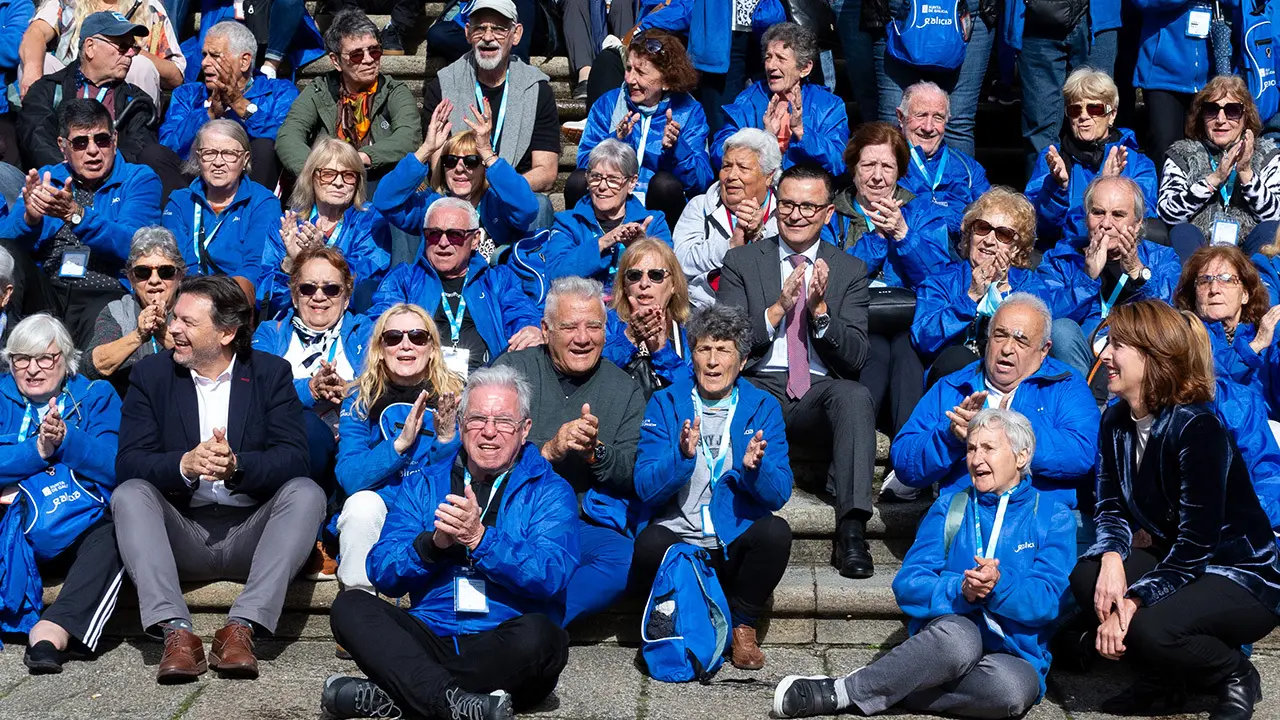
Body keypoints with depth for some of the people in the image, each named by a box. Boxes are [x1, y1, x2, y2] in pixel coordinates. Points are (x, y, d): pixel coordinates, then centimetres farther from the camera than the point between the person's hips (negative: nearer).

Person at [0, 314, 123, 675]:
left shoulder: (97, 397, 9)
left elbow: (116, 468, -6)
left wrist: (65, 439, -19)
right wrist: (37, 449, -17)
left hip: (74, 533, -1)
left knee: (110, 537, -34)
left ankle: (52, 632, -48)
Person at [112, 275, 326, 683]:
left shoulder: (272, 373, 3)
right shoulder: (151, 375, 6)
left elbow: (293, 457, -9)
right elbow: (128, 462, -7)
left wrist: (236, 465, -29)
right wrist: (184, 465, -27)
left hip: (250, 535, -1)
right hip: (181, 534, 1)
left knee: (305, 493, -26)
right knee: (129, 494, -25)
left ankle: (240, 628, -34)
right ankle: (175, 632, -37)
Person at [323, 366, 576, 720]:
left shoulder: (549, 491, 7)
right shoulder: (423, 485, 16)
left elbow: (553, 576, -10)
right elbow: (382, 572, 4)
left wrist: (480, 538, -21)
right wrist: (434, 543, -15)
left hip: (501, 646, -2)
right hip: (431, 636, 3)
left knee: (538, 635, -35)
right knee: (349, 605, -20)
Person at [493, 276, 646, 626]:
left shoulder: (625, 390, 12)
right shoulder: (513, 368, 7)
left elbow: (634, 476, 5)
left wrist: (595, 452, -16)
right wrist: (548, 451, -20)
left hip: (584, 523, 1)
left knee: (623, 561, -32)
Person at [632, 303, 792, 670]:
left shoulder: (763, 407, 6)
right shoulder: (665, 403, 4)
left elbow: (778, 494, -2)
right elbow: (645, 489, -5)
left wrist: (753, 468, -24)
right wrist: (682, 456, -24)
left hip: (735, 546, 1)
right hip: (677, 541, -1)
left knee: (776, 531, -30)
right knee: (649, 543, -33)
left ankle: (743, 626, -4)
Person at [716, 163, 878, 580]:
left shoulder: (850, 271, 14)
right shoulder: (741, 261, 12)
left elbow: (856, 358, 4)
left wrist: (820, 310, -13)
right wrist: (778, 308, -13)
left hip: (820, 394, 1)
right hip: (758, 389, -1)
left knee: (855, 395, -34)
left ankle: (851, 533, -37)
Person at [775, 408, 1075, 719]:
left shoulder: (1052, 516, 6)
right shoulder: (949, 508, 11)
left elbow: (1047, 600, -8)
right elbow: (908, 586, -1)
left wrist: (999, 586, -28)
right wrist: (960, 590, -21)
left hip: (1013, 656, 0)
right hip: (950, 630, 0)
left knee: (1016, 687, -38)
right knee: (957, 635, -38)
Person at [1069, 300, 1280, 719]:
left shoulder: (1197, 428, -25)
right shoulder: (1116, 421, -1)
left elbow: (1195, 542, -26)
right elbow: (1111, 508, 0)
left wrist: (1131, 603, -28)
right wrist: (1111, 558, -22)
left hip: (1243, 575, -7)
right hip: (1174, 560, 8)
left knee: (1150, 629, -32)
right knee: (1087, 577, -17)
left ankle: (1237, 676, 1)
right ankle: (1161, 678, 5)